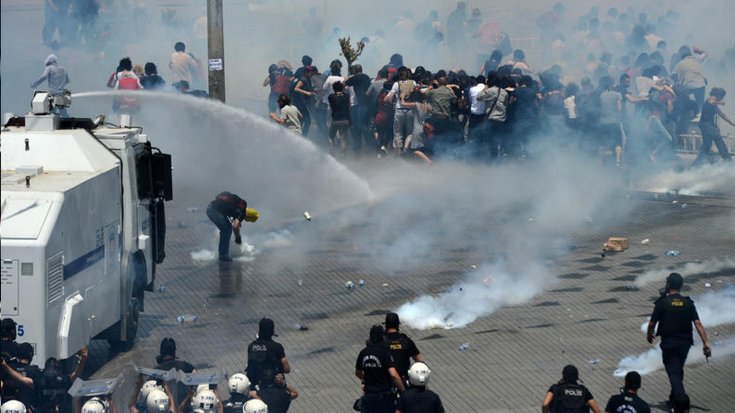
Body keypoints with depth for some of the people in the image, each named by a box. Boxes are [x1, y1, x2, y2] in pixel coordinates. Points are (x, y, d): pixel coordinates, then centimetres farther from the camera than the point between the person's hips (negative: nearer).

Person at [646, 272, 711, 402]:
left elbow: (652, 323, -5)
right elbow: (698, 324, -7)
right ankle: (674, 396, 36)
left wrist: (649, 335, 16)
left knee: (673, 372, -3)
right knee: (678, 370, 22)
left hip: (669, 343, -4)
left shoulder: (662, 302, -11)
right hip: (685, 342, 4)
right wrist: (705, 343, -8)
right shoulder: (688, 303, -2)